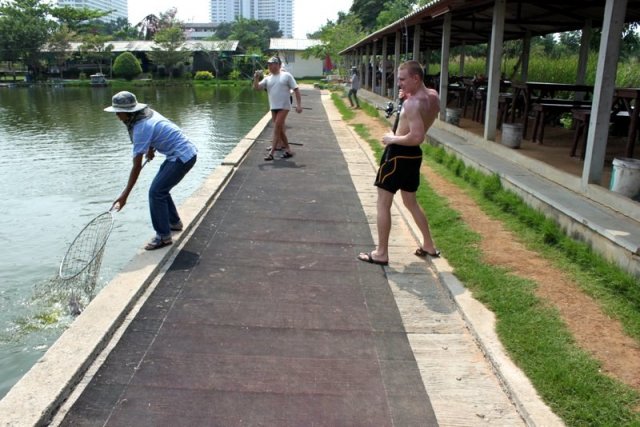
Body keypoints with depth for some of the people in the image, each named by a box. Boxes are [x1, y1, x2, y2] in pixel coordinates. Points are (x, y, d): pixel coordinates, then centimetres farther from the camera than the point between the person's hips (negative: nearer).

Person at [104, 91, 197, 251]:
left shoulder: (141, 128, -21)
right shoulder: (148, 112, 4)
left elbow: (137, 166, -22)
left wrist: (124, 195, -20)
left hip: (182, 157, -10)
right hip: (187, 151, 10)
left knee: (156, 192, -10)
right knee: (161, 189, 17)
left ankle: (163, 236, -4)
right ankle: (174, 222, 30)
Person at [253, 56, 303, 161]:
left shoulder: (286, 76, 0)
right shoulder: (267, 78, 11)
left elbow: (296, 90, -1)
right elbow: (257, 88, 4)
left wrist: (299, 105, -10)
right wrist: (256, 78, -14)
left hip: (283, 107, -5)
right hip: (273, 107, 6)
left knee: (277, 129, -12)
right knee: (280, 129, 11)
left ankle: (271, 153, -11)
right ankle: (288, 150, 23)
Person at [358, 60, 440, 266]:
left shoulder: (412, 103, -23)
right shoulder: (433, 96, 3)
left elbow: (417, 137, -31)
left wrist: (393, 139, -16)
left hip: (398, 153, -9)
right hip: (414, 155, 9)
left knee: (383, 204, 2)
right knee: (411, 202, 23)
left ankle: (381, 253, 8)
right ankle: (429, 245, 30)